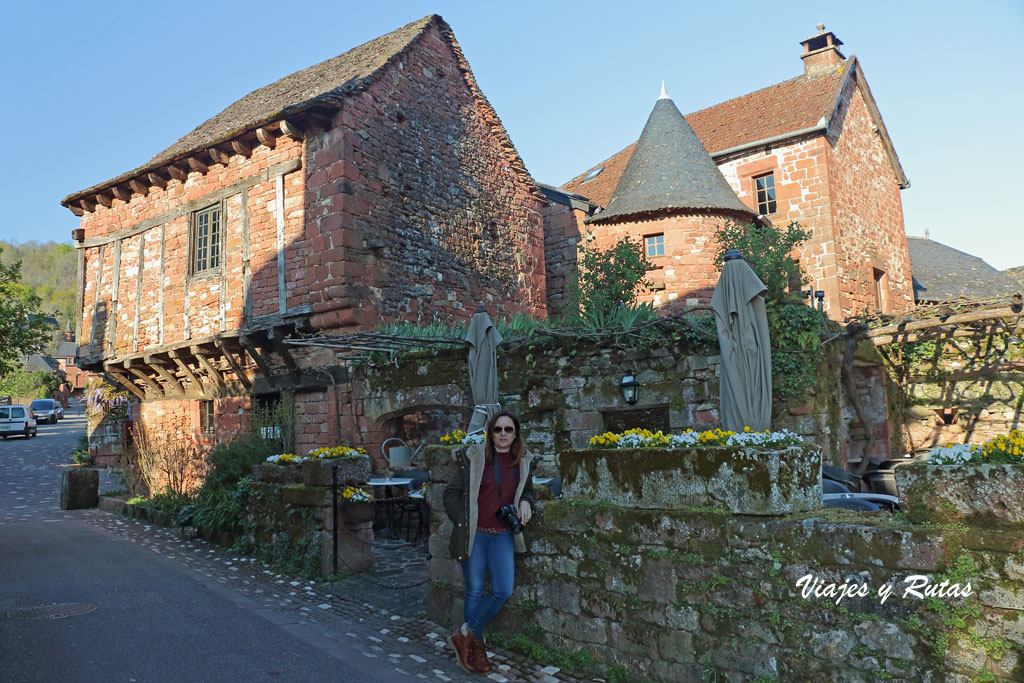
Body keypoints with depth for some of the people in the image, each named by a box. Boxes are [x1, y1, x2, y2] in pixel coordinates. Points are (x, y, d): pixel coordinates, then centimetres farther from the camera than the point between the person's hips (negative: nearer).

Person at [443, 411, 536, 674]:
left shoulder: (523, 461, 5)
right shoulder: (474, 457, -5)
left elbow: (527, 490, 22)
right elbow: (451, 493, 0)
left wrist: (526, 501, 0)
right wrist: (461, 523, -7)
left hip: (502, 534, 3)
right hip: (475, 533, -3)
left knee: (503, 591, -5)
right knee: (475, 591, 4)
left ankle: (464, 635, 13)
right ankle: (476, 647, 23)